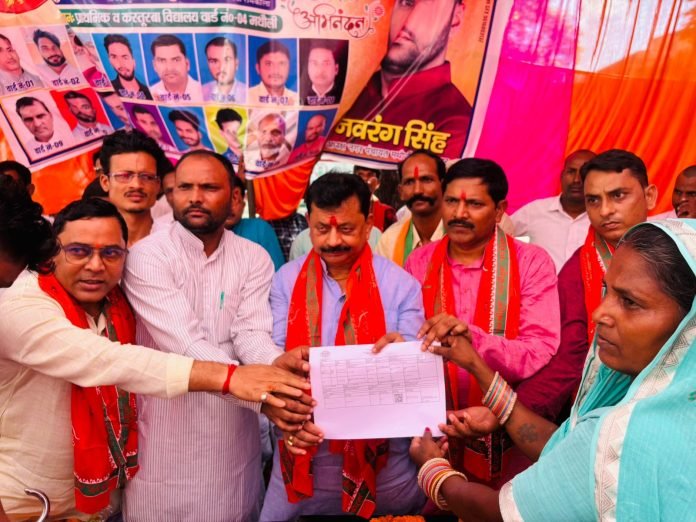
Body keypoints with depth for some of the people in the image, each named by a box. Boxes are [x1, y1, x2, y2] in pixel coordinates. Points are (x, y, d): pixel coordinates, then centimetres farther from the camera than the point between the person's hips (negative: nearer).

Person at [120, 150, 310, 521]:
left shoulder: (254, 258, -1)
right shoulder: (147, 256, -12)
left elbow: (251, 333, -12)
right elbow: (186, 343, -24)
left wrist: (276, 364, -36)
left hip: (234, 429, 3)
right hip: (167, 431, -3)